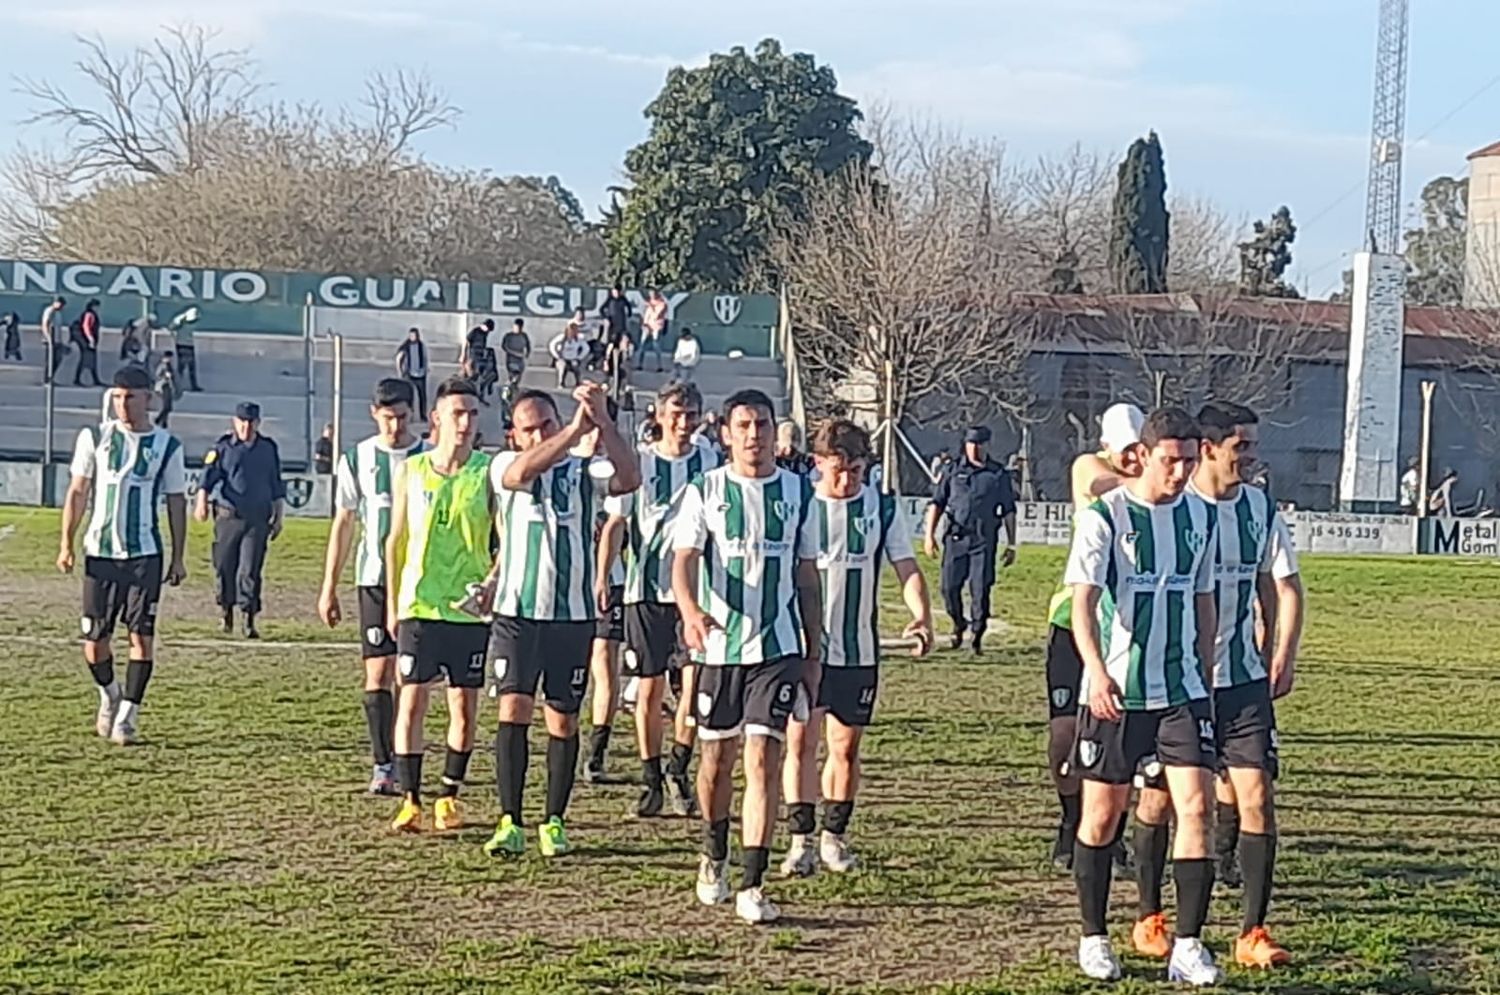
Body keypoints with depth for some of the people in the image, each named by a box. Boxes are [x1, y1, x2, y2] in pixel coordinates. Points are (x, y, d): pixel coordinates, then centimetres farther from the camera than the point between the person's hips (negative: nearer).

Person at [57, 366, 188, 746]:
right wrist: (67, 544, 2)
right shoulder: (95, 438, 5)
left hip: (144, 554, -1)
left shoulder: (167, 445, 4)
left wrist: (179, 557, 5)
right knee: (95, 638, 4)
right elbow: (77, 493, 8)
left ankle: (127, 715, 1)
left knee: (142, 635, -7)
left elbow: (176, 503, 8)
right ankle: (109, 694, 32)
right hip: (99, 552, 1)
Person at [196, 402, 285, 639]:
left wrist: (278, 518, 14)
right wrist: (202, 502, -19)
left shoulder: (268, 449, 10)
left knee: (250, 571, -5)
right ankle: (227, 613, 23)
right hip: (228, 517, 0)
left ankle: (250, 622, -5)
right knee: (225, 567, 5)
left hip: (257, 519, 0)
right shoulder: (223, 447, 3)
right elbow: (208, 477, -4)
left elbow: (277, 487, 16)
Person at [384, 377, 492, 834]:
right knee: (411, 702, -2)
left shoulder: (487, 472, 0)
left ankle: (449, 797, 18)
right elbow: (396, 540, 9)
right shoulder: (409, 471, 3)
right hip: (419, 606, 0)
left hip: (471, 607, 0)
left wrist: (492, 585, -16)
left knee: (464, 706, 5)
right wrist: (392, 604, 6)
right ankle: (410, 800, 4)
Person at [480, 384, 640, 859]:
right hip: (517, 610, -1)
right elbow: (522, 471, -22)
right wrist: (576, 429, -28)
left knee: (563, 718, 5)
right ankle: (510, 823, -3)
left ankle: (554, 822, 15)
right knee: (513, 708, -8)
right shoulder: (505, 465, 4)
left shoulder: (583, 472, 4)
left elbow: (629, 478, -17)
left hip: (574, 613, 1)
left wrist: (603, 422, -26)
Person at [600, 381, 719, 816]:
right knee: (649, 689, 5)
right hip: (646, 589, 0)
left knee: (695, 683, -9)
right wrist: (602, 578, -6)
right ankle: (651, 780, 16)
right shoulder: (638, 462, 2)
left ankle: (678, 771, 10)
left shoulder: (711, 461, 4)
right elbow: (616, 524, 4)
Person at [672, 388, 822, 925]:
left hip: (779, 646, 0)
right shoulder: (704, 491, 1)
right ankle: (714, 853, 38)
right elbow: (684, 559, -10)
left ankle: (752, 886, -6)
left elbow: (807, 576, 12)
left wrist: (813, 653, 10)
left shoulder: (798, 492, 6)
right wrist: (689, 609, -31)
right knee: (718, 759, 12)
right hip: (717, 645, 0)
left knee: (764, 760, -9)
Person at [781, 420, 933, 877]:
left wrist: (922, 614, -18)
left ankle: (834, 836, 21)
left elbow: (906, 567, -1)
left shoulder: (882, 507, 1)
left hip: (859, 650, 2)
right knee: (800, 742, -4)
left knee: (846, 746, 8)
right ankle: (801, 840, 2)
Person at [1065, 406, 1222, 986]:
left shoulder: (1200, 517, 7)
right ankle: (1094, 938, 21)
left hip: (1182, 692, 4)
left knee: (1196, 807, -7)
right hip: (1113, 692, -3)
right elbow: (1083, 602, -18)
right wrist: (1097, 671, -33)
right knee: (1102, 815, 6)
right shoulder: (1104, 516, -9)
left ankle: (1188, 947, -1)